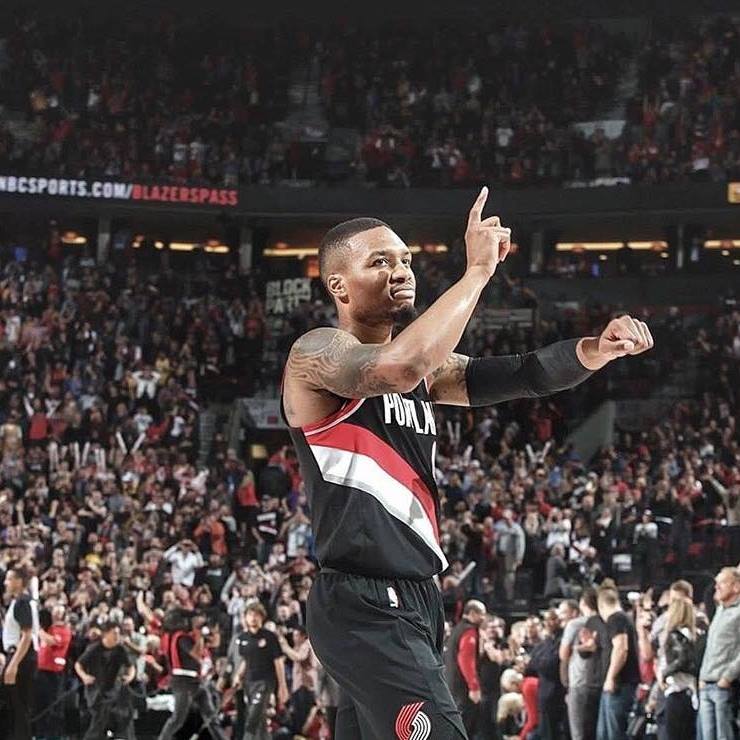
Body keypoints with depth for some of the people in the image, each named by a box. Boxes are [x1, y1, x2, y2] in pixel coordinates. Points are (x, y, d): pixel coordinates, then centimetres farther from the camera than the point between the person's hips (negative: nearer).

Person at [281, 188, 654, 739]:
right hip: (363, 607, -9)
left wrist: (595, 350, -14)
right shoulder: (317, 353, -9)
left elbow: (519, 375, 6)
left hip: (416, 600, 9)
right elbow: (399, 367, -30)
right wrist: (478, 270, -23)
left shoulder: (423, 366, 17)